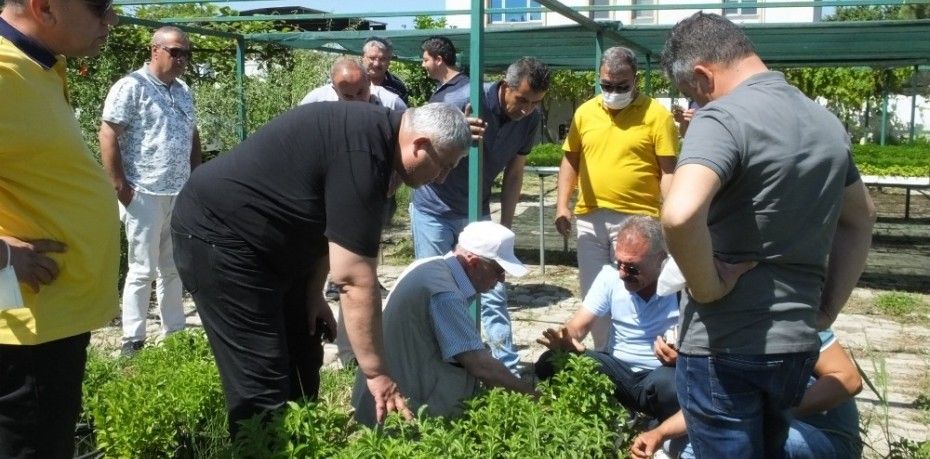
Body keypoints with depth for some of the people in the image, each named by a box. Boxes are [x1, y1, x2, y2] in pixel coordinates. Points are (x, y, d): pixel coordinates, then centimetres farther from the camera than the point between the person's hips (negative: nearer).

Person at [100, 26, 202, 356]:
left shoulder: (183, 91, 15)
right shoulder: (131, 86, -7)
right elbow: (108, 136, -11)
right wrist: (119, 187, -14)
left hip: (180, 195, 6)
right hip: (144, 195, -6)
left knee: (173, 268, 12)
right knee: (142, 270, -1)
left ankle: (175, 333, 21)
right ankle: (132, 340, 9)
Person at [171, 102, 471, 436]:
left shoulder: (374, 133, 3)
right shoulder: (362, 155, -27)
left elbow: (329, 225, 12)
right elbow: (355, 280, -28)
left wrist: (312, 295, 7)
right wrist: (376, 374, -22)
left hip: (263, 240, 11)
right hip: (217, 238, -10)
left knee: (302, 361, 14)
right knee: (263, 384, -10)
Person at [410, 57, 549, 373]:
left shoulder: (530, 120, -8)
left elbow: (514, 173, 2)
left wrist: (505, 227, 0)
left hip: (477, 213, 4)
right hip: (434, 210, -4)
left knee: (493, 295, 0)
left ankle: (510, 371, 7)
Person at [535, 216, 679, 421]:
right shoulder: (610, 276, -3)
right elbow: (579, 325, -3)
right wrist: (564, 338, -27)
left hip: (660, 374, -3)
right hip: (618, 370, 4)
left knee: (667, 383, -40)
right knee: (551, 363, -18)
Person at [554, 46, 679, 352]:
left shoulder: (656, 114, -4)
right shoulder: (585, 112, 9)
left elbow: (669, 171, -6)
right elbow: (570, 160, 14)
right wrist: (562, 206, 5)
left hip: (636, 220, -4)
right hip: (589, 218, 5)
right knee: (592, 293, 13)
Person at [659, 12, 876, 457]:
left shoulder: (724, 117, -17)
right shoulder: (826, 122, 10)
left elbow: (680, 215, -35)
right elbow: (860, 219, 22)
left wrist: (709, 287, -18)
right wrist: (826, 309, 19)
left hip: (724, 348, -8)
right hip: (797, 343, 8)